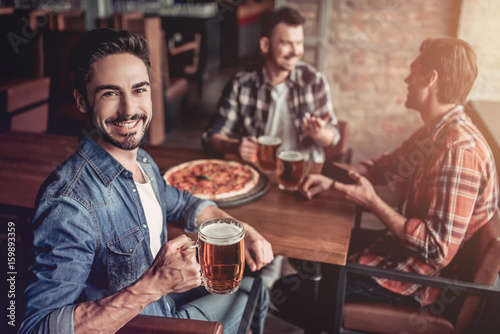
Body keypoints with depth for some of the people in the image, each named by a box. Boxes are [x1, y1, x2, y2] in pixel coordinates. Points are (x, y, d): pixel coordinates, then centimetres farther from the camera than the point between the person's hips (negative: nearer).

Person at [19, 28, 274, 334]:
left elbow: (182, 203, 11)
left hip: (166, 297, 7)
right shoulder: (68, 204, -33)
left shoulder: (143, 160, -7)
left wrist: (247, 231, -3)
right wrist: (154, 284, -41)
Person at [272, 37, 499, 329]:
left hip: (420, 277, -9)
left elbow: (438, 250, -31)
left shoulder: (458, 150, -29)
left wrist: (373, 202, -23)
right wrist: (332, 181, -2)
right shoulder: (436, 133, 3)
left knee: (288, 294, -6)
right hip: (407, 248, 9)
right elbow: (387, 166, 13)